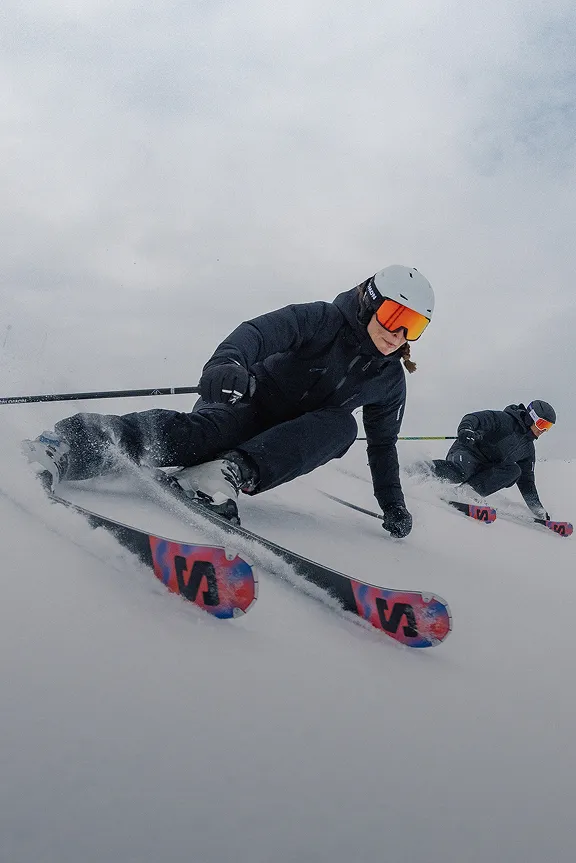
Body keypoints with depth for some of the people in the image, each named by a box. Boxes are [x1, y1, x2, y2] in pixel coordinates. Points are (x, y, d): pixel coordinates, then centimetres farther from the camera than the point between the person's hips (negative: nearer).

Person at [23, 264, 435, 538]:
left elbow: (383, 443, 16)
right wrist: (227, 362, -51)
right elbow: (260, 332, -29)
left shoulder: (389, 379, 4)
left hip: (287, 447, 5)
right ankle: (74, 442, -54)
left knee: (342, 425, -29)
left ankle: (232, 471, -46)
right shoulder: (321, 319, -12)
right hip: (249, 406, -4)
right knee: (201, 431, -39)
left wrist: (393, 504, 11)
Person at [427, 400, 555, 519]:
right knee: (457, 474, -40)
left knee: (514, 471, -21)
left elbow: (526, 481, 20)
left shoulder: (528, 449, 16)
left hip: (486, 469, 7)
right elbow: (472, 418, -19)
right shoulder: (505, 420, -7)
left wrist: (538, 508, 13)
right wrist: (465, 429, -43)